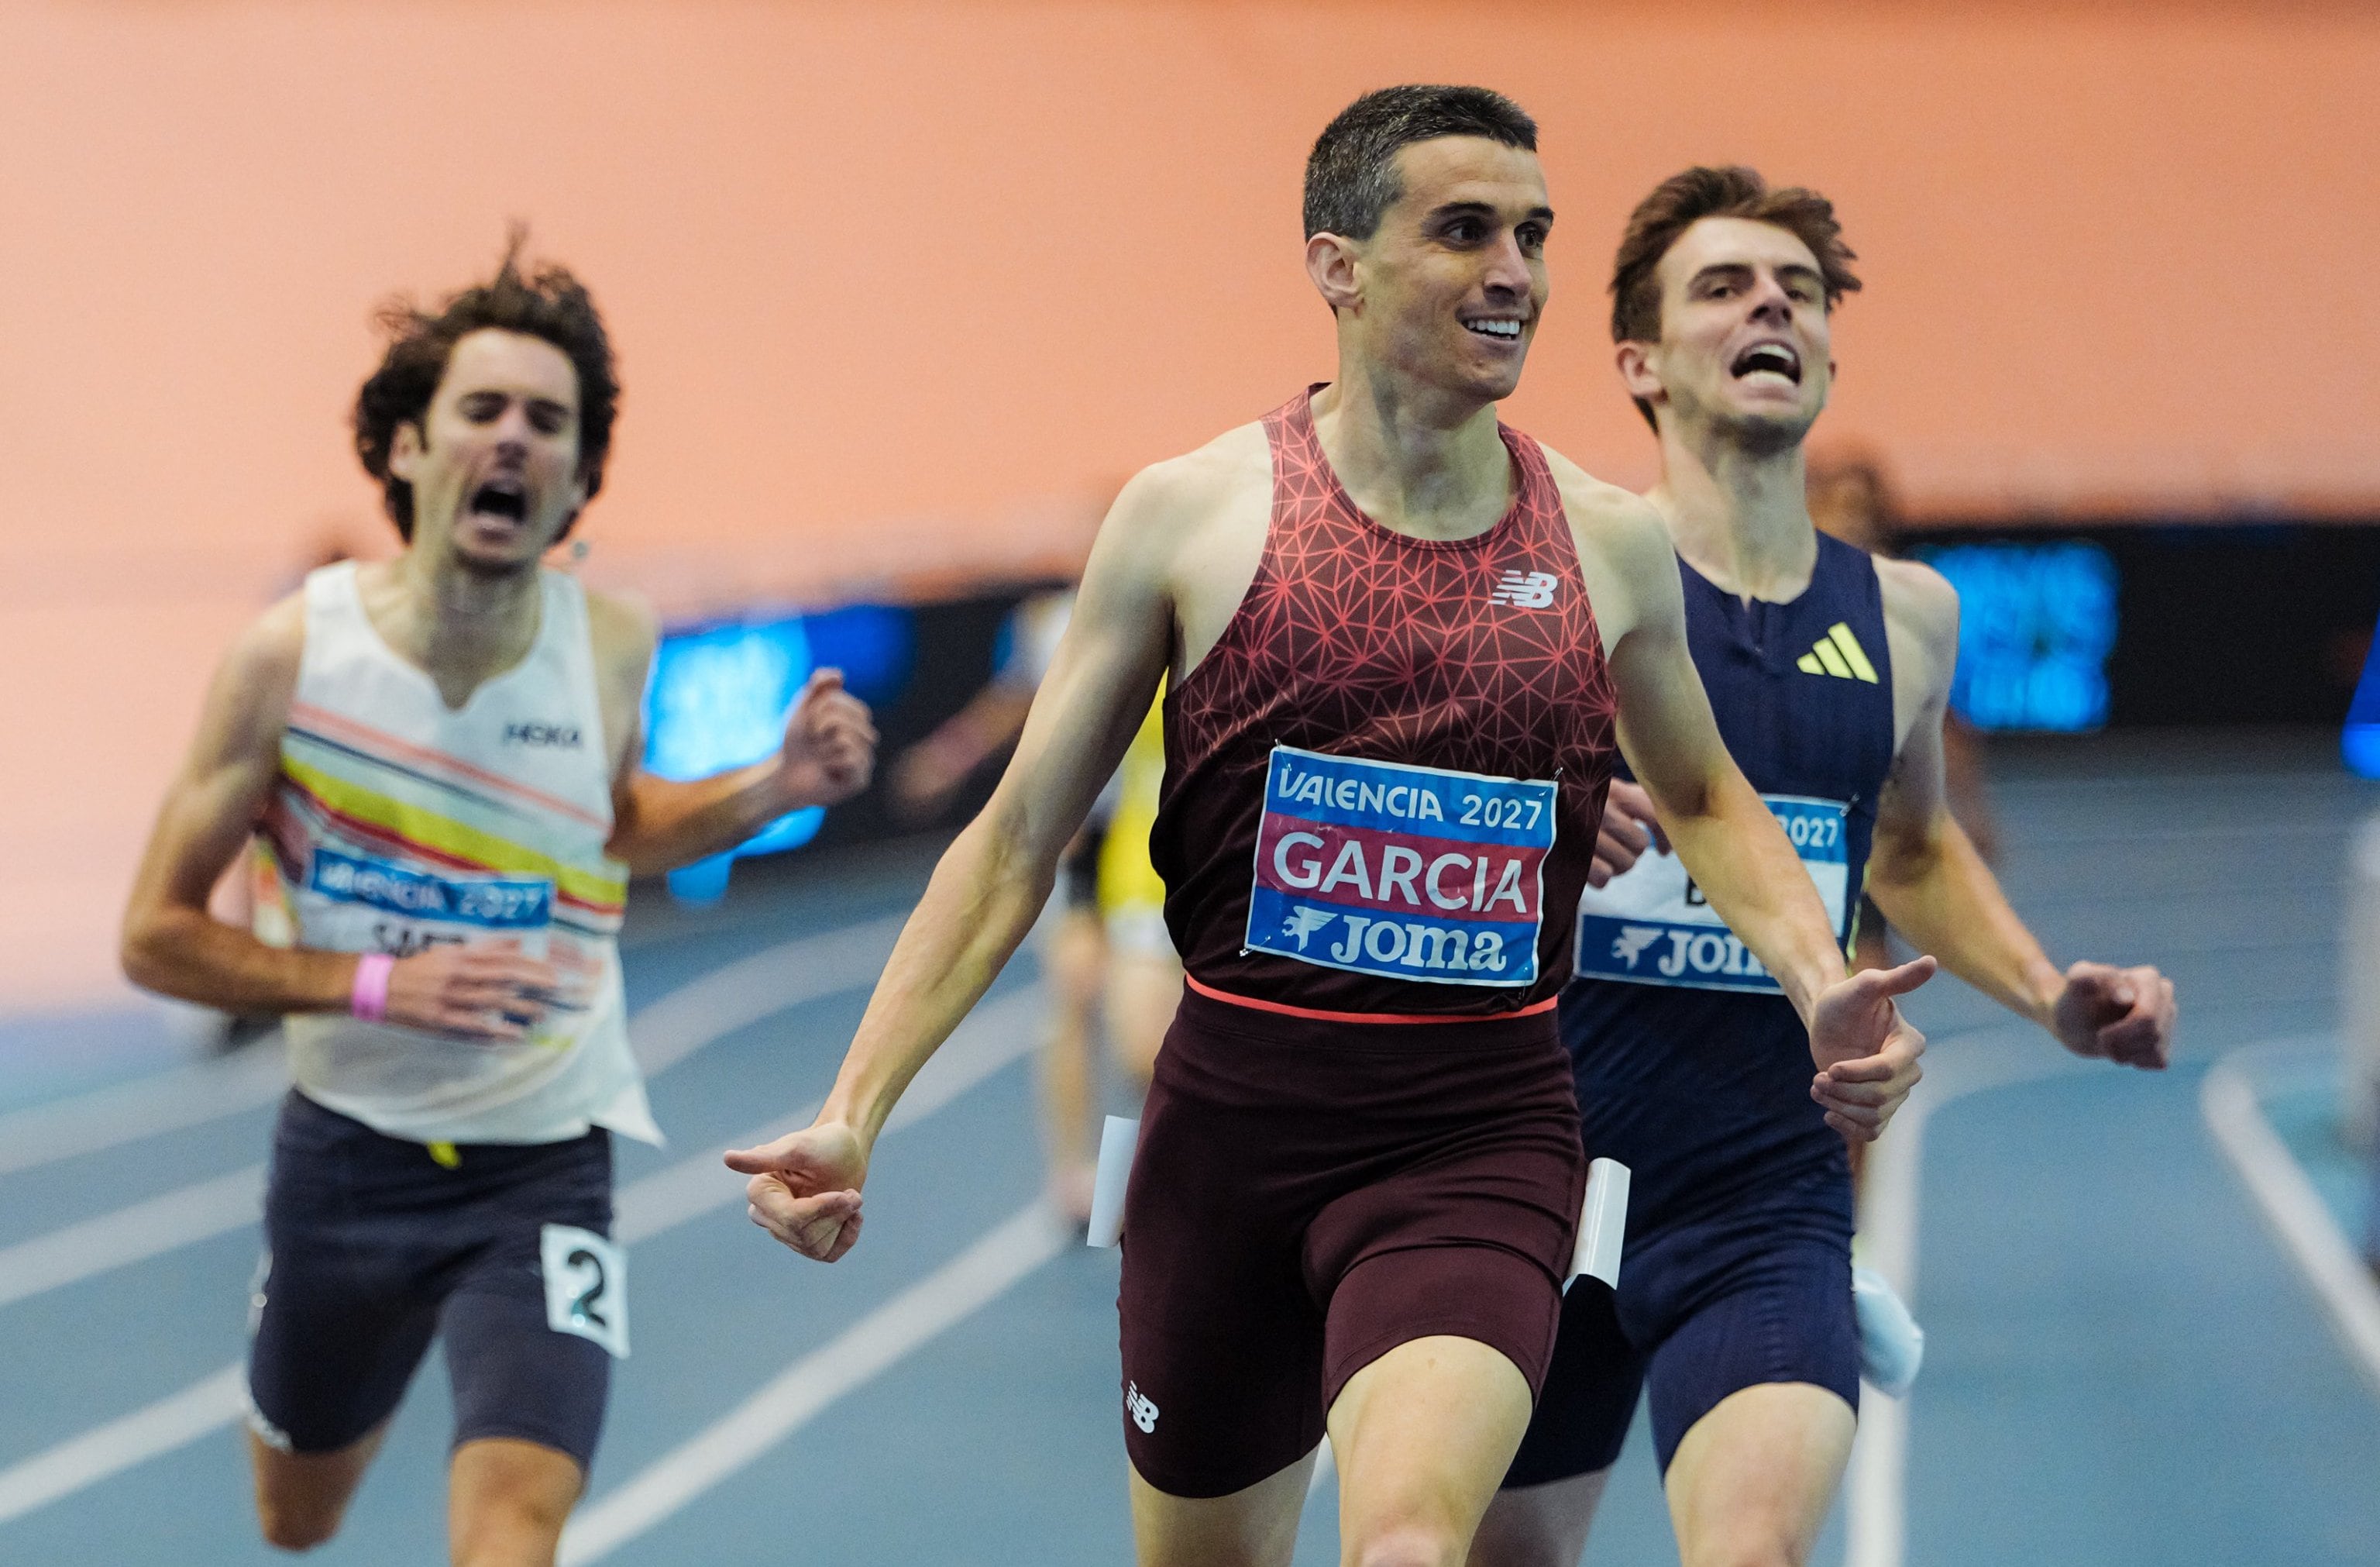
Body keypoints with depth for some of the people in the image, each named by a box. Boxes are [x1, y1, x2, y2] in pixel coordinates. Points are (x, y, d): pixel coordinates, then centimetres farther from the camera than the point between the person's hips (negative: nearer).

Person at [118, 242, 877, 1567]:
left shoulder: (611, 648, -8)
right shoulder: (294, 653, -15)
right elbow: (157, 935, -11)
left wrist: (777, 789, -3)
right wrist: (378, 984, -25)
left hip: (543, 1168, 0)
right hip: (349, 1149, 1)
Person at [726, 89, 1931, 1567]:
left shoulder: (1609, 544, 3)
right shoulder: (1194, 515, -2)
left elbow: (1706, 797, 22)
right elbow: (1019, 837, 3)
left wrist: (1821, 985, 4)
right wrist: (855, 1113, -5)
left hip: (1482, 1130, -1)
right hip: (1231, 1117, 1)